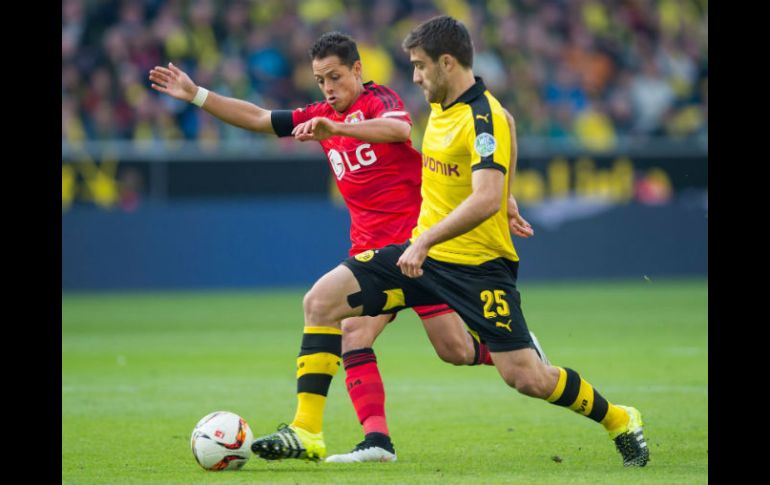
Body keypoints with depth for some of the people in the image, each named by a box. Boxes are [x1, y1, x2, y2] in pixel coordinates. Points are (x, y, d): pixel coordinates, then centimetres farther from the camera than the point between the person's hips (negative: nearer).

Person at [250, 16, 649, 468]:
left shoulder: (485, 117, -19)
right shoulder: (443, 108, 8)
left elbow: (486, 199, -31)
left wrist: (426, 242, -35)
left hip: (478, 265, -8)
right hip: (424, 254, 8)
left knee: (527, 378, -11)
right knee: (321, 300, -8)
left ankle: (620, 421, 17)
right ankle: (306, 434, -8)